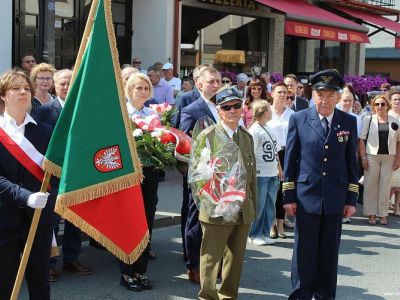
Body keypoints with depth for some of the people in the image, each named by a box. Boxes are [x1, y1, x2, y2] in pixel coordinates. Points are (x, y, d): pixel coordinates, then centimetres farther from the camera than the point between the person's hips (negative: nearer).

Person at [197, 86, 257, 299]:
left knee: (236, 258, 15)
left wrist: (254, 205, 14)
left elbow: (252, 174, 16)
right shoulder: (207, 136, -8)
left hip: (244, 209, 6)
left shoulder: (247, 137, 13)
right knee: (211, 258, 4)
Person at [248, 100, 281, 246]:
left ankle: (264, 233, 20)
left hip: (272, 174, 7)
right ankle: (254, 235, 14)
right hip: (260, 175, -7)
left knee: (270, 206, 11)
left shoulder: (269, 129, 10)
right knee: (258, 206, 1)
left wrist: (279, 169, 16)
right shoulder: (254, 131, -12)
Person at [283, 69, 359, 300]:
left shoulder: (349, 122, 3)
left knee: (330, 253, 10)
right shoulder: (299, 119, -1)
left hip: (335, 199, 2)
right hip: (307, 196, -1)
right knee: (305, 252, 6)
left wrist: (352, 200, 3)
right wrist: (289, 196, -2)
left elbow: (352, 162, 5)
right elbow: (290, 160, 1)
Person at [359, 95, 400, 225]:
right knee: (370, 185, 2)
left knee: (385, 186, 5)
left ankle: (383, 214, 13)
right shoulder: (368, 119, 3)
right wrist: (363, 158, -7)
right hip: (372, 156, -1)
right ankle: (371, 214, 10)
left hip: (389, 157, 1)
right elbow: (362, 139, -1)